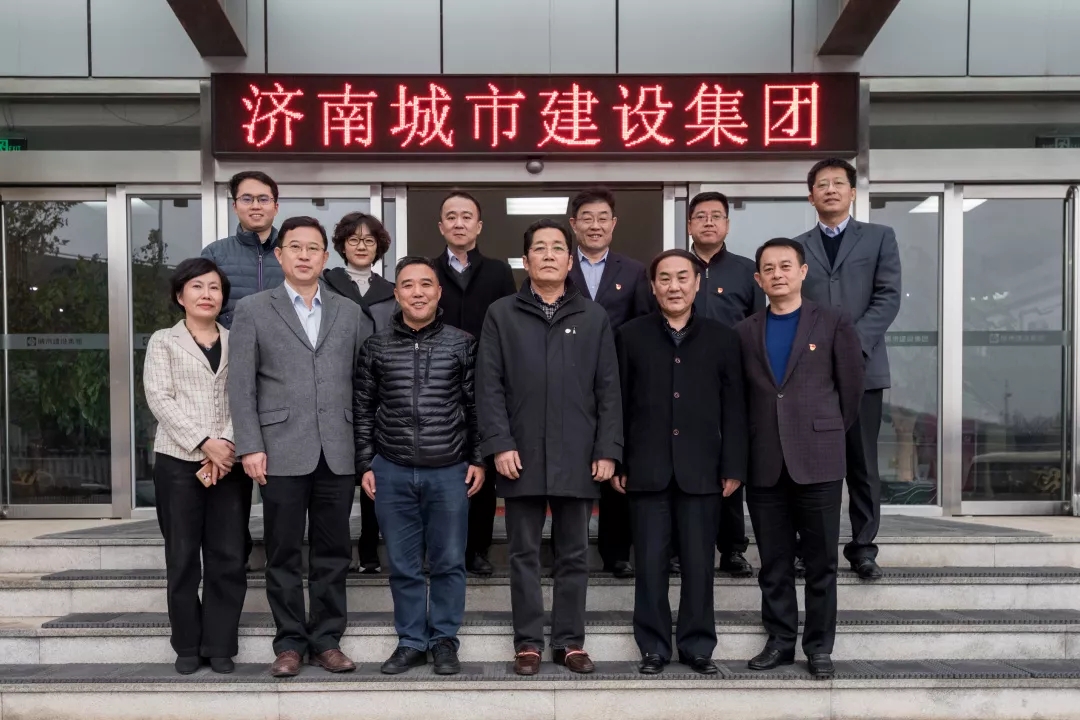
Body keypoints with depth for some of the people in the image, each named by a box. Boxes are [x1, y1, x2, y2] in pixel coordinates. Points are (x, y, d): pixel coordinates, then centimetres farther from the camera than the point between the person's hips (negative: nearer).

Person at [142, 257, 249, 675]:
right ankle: (188, 646, 16)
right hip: (179, 461, -1)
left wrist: (228, 447, -12)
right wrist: (204, 443, -15)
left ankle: (220, 645, 13)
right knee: (182, 558, 4)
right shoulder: (163, 342, 7)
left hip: (229, 461, 1)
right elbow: (159, 399, -5)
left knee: (228, 557, 2)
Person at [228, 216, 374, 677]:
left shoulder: (350, 313, 12)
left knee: (333, 552, 7)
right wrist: (250, 446, -7)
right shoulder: (253, 310, 5)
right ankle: (290, 642, 16)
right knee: (284, 553, 5)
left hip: (338, 453, 2)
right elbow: (241, 385, 1)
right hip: (282, 453, -2)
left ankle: (326, 639, 18)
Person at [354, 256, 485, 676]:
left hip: (449, 471, -1)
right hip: (392, 471, 1)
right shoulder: (376, 347, 4)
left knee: (448, 563, 7)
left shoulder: (462, 344, 2)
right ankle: (411, 641, 23)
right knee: (402, 565, 9)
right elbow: (363, 409, 8)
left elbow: (475, 405, 5)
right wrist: (365, 464, 5)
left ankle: (444, 640, 22)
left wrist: (478, 459, 1)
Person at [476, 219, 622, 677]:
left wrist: (608, 450, -2)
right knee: (524, 555, 7)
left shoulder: (594, 318, 8)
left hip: (577, 458, 1)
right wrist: (500, 444, -9)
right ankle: (528, 643, 17)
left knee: (573, 555, 9)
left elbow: (608, 390, 5)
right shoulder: (501, 315, 5)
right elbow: (489, 386, 0)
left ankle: (570, 641, 20)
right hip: (522, 456, -1)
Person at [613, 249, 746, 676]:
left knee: (698, 563, 6)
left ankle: (698, 646, 20)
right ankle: (653, 647, 17)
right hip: (646, 469, 0)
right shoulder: (630, 336, 4)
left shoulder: (722, 339, 5)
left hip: (701, 471, 0)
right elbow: (618, 404, 3)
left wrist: (733, 467, -1)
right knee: (650, 562, 5)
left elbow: (734, 409, 4)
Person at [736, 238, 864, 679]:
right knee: (773, 563, 9)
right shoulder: (745, 332, 9)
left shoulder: (833, 324, 2)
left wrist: (828, 433, 10)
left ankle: (819, 646, 15)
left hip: (817, 460, -2)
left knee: (820, 562, 4)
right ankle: (780, 641, 20)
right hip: (764, 464, 2)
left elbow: (851, 387, 6)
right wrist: (751, 445, 10)